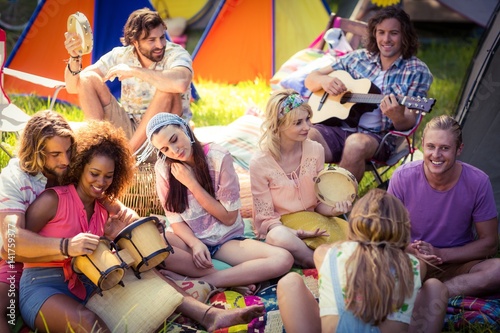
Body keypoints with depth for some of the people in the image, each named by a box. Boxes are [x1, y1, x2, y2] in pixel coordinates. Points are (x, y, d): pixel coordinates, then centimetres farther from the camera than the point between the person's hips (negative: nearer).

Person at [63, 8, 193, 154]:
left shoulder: (176, 54, -17)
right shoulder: (121, 55, -6)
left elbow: (180, 83, -43)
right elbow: (73, 87, -6)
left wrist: (134, 71, -33)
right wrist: (74, 57, -26)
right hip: (128, 130, 3)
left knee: (167, 90, -33)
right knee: (88, 79, -11)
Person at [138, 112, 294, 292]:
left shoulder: (218, 158, -13)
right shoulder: (163, 168, -6)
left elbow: (229, 217, -9)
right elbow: (175, 218, -2)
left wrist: (191, 183, -16)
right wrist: (195, 244, -23)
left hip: (227, 240, -1)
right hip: (190, 240, 1)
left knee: (283, 260, -28)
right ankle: (235, 277, -26)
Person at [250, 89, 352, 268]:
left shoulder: (315, 150, -2)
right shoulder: (260, 163, -14)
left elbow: (319, 202, 7)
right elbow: (266, 218, -9)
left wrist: (333, 210, -17)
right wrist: (296, 233, -27)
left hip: (313, 226, 3)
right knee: (279, 237, -40)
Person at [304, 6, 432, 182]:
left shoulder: (417, 72, 3)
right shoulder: (358, 57, 12)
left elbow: (409, 122, -4)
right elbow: (310, 79, 16)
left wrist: (398, 118, -29)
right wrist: (323, 80, -8)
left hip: (378, 136, -2)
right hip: (337, 128, 3)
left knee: (356, 143, -38)